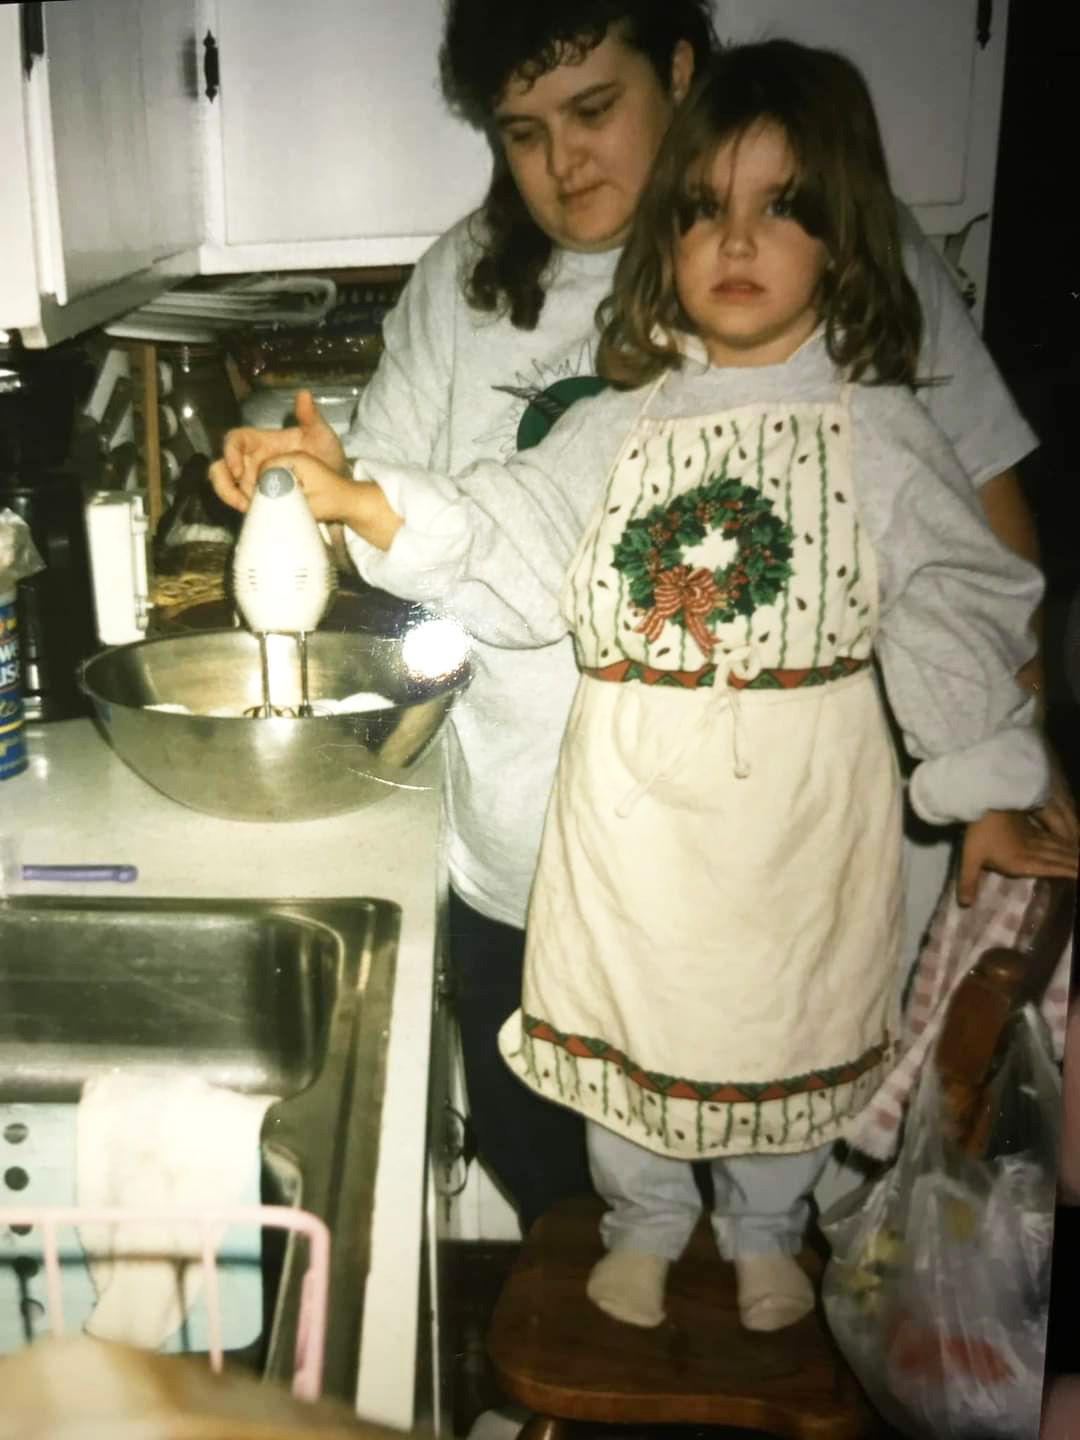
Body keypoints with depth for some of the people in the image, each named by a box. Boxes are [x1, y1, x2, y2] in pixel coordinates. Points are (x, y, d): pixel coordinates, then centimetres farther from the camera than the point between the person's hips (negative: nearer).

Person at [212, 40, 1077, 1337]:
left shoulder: (880, 433, -5)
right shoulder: (616, 429, 0)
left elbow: (956, 610, -3)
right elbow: (502, 542, -3)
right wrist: (355, 500, -16)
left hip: (801, 815, -1)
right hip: (634, 807, 1)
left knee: (789, 1032, 18)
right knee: (628, 1026, 16)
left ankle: (764, 1233, 48)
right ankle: (643, 1225, 45)